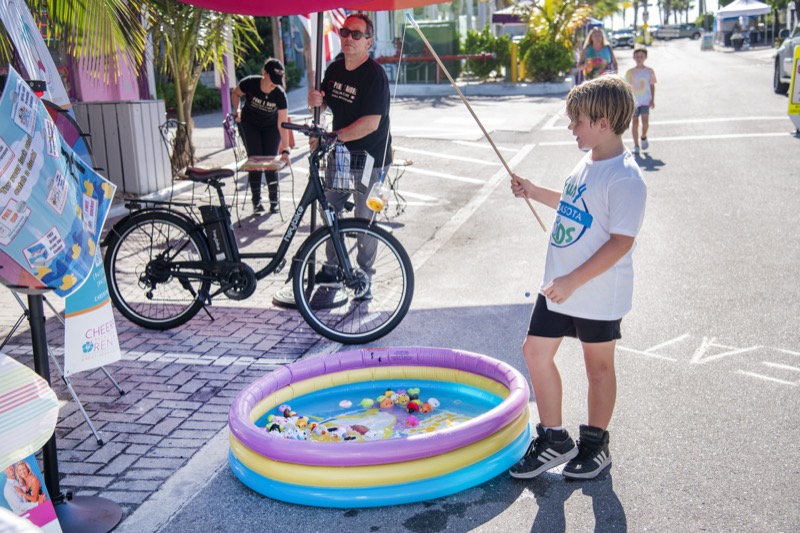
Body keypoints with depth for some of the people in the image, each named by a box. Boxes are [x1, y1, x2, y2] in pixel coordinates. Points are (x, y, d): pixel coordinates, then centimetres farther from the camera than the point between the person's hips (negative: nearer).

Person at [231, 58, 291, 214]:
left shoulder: (279, 94, -27)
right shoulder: (249, 83, -26)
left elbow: (282, 124, -26)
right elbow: (235, 94, -3)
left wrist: (285, 150, -29)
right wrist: (237, 110, -20)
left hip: (270, 127, 0)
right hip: (249, 125, 0)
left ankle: (274, 200, 6)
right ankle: (256, 201, 0)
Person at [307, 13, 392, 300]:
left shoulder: (374, 74, -19)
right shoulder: (335, 68, 5)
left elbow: (371, 123, -27)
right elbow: (325, 102, 19)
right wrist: (315, 100, -7)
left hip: (370, 158, -7)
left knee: (364, 220, 0)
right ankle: (333, 270, 28)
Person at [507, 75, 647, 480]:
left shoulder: (625, 178, -22)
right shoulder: (589, 164, 6)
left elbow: (621, 241, -25)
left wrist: (572, 281, -27)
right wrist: (535, 193, 13)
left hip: (598, 295, -9)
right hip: (559, 287, 9)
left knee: (598, 366, 10)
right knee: (536, 352, 11)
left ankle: (595, 444, 30)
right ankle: (553, 441, 25)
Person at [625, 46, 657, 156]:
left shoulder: (649, 71, 3)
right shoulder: (630, 72, 1)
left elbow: (652, 86, 9)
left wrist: (652, 99, 3)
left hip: (645, 101, 0)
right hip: (633, 101, 0)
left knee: (645, 121, -14)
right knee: (635, 122, 1)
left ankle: (643, 137, 17)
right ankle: (636, 145, 9)